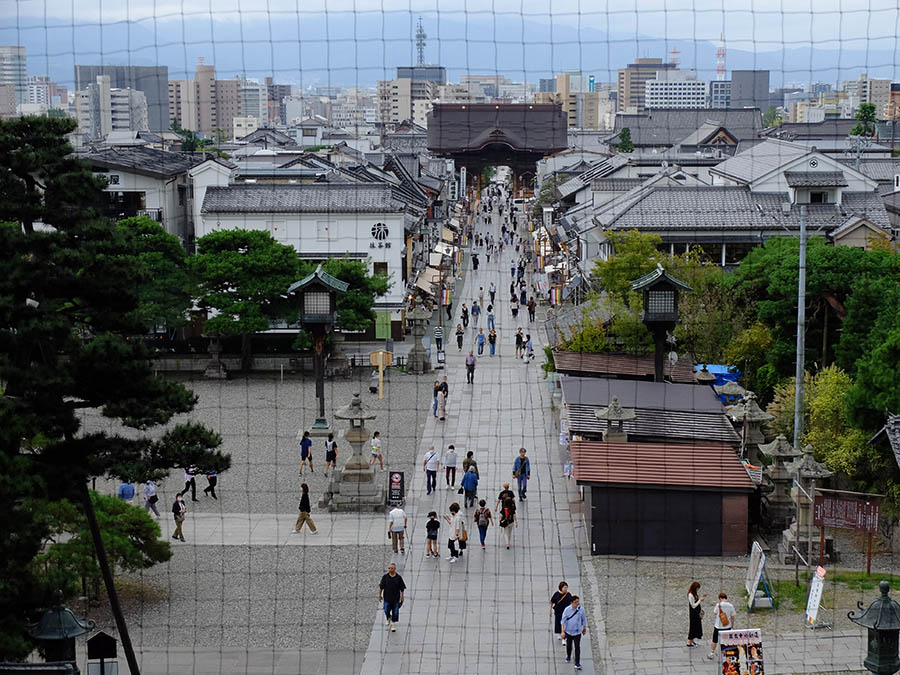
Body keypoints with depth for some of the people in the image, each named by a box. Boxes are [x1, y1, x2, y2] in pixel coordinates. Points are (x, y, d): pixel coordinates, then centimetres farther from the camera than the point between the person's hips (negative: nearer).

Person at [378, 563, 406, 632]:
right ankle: (388, 618, 39)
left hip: (396, 598, 0)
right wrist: (379, 595, 2)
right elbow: (381, 587, 3)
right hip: (387, 598, 0)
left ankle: (392, 623, 20)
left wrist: (402, 597, 3)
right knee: (386, 611, 6)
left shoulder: (398, 577, -5)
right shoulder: (385, 577, -4)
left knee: (395, 612, 2)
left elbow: (402, 588, 2)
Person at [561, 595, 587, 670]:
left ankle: (577, 663, 1)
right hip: (568, 631, 0)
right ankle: (568, 657, 46)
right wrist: (563, 631, -14)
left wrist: (584, 628, 15)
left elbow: (584, 619, 6)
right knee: (569, 645, 19)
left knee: (577, 647, -5)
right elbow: (563, 621, -9)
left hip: (577, 632, 0)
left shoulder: (581, 609, -10)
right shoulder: (567, 610, -14)